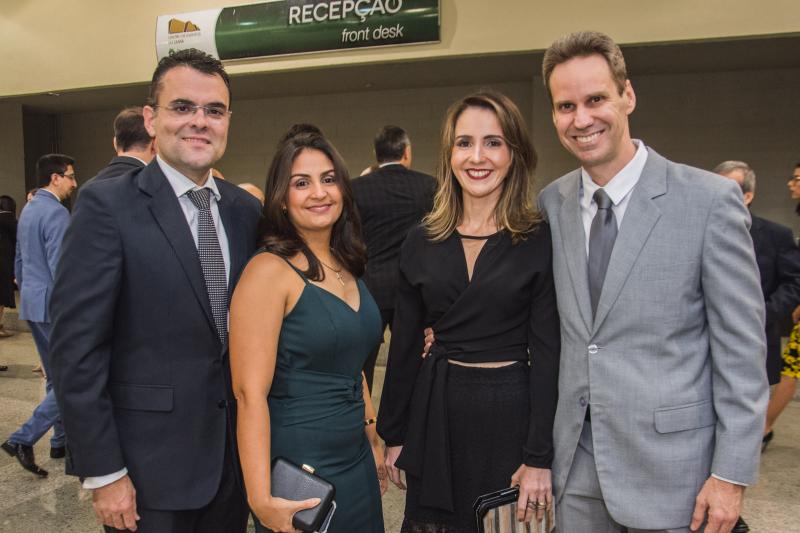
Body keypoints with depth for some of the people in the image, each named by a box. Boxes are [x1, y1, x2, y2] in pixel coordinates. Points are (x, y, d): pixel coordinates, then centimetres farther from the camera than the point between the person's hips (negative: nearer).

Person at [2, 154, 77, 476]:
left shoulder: (28, 210, 14)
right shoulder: (57, 213, -16)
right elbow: (60, 269, -22)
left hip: (33, 304, 10)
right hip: (55, 306, -10)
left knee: (56, 377, 17)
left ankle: (61, 442, 26)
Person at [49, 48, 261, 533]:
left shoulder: (247, 211, 3)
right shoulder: (107, 206, -12)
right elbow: (76, 350, -14)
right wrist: (103, 472, -13)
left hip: (236, 457, 5)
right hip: (149, 466, -4)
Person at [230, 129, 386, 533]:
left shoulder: (347, 268, 5)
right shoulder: (269, 270, -17)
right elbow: (250, 393, -20)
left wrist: (374, 443, 16)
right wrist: (262, 500, -23)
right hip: (297, 468, -7)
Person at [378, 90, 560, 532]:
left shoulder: (540, 241, -8)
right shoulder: (421, 242, 1)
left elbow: (547, 353, -9)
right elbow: (404, 345, 5)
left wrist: (539, 457, -10)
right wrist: (393, 434, 7)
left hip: (509, 412, -2)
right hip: (435, 410, 3)